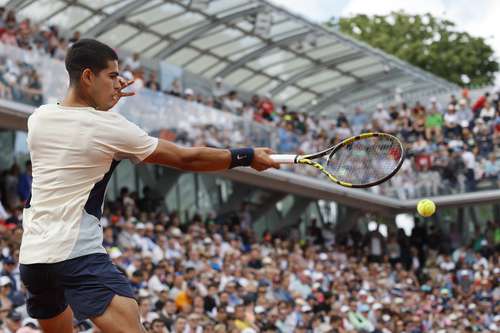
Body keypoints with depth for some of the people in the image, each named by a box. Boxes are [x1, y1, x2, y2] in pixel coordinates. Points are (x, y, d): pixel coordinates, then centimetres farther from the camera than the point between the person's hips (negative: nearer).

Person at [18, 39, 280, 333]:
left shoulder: (38, 118, 9)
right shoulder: (110, 127, -9)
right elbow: (186, 159, -2)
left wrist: (104, 99, 25)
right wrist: (247, 156, 8)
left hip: (32, 255, 8)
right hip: (79, 254, -8)